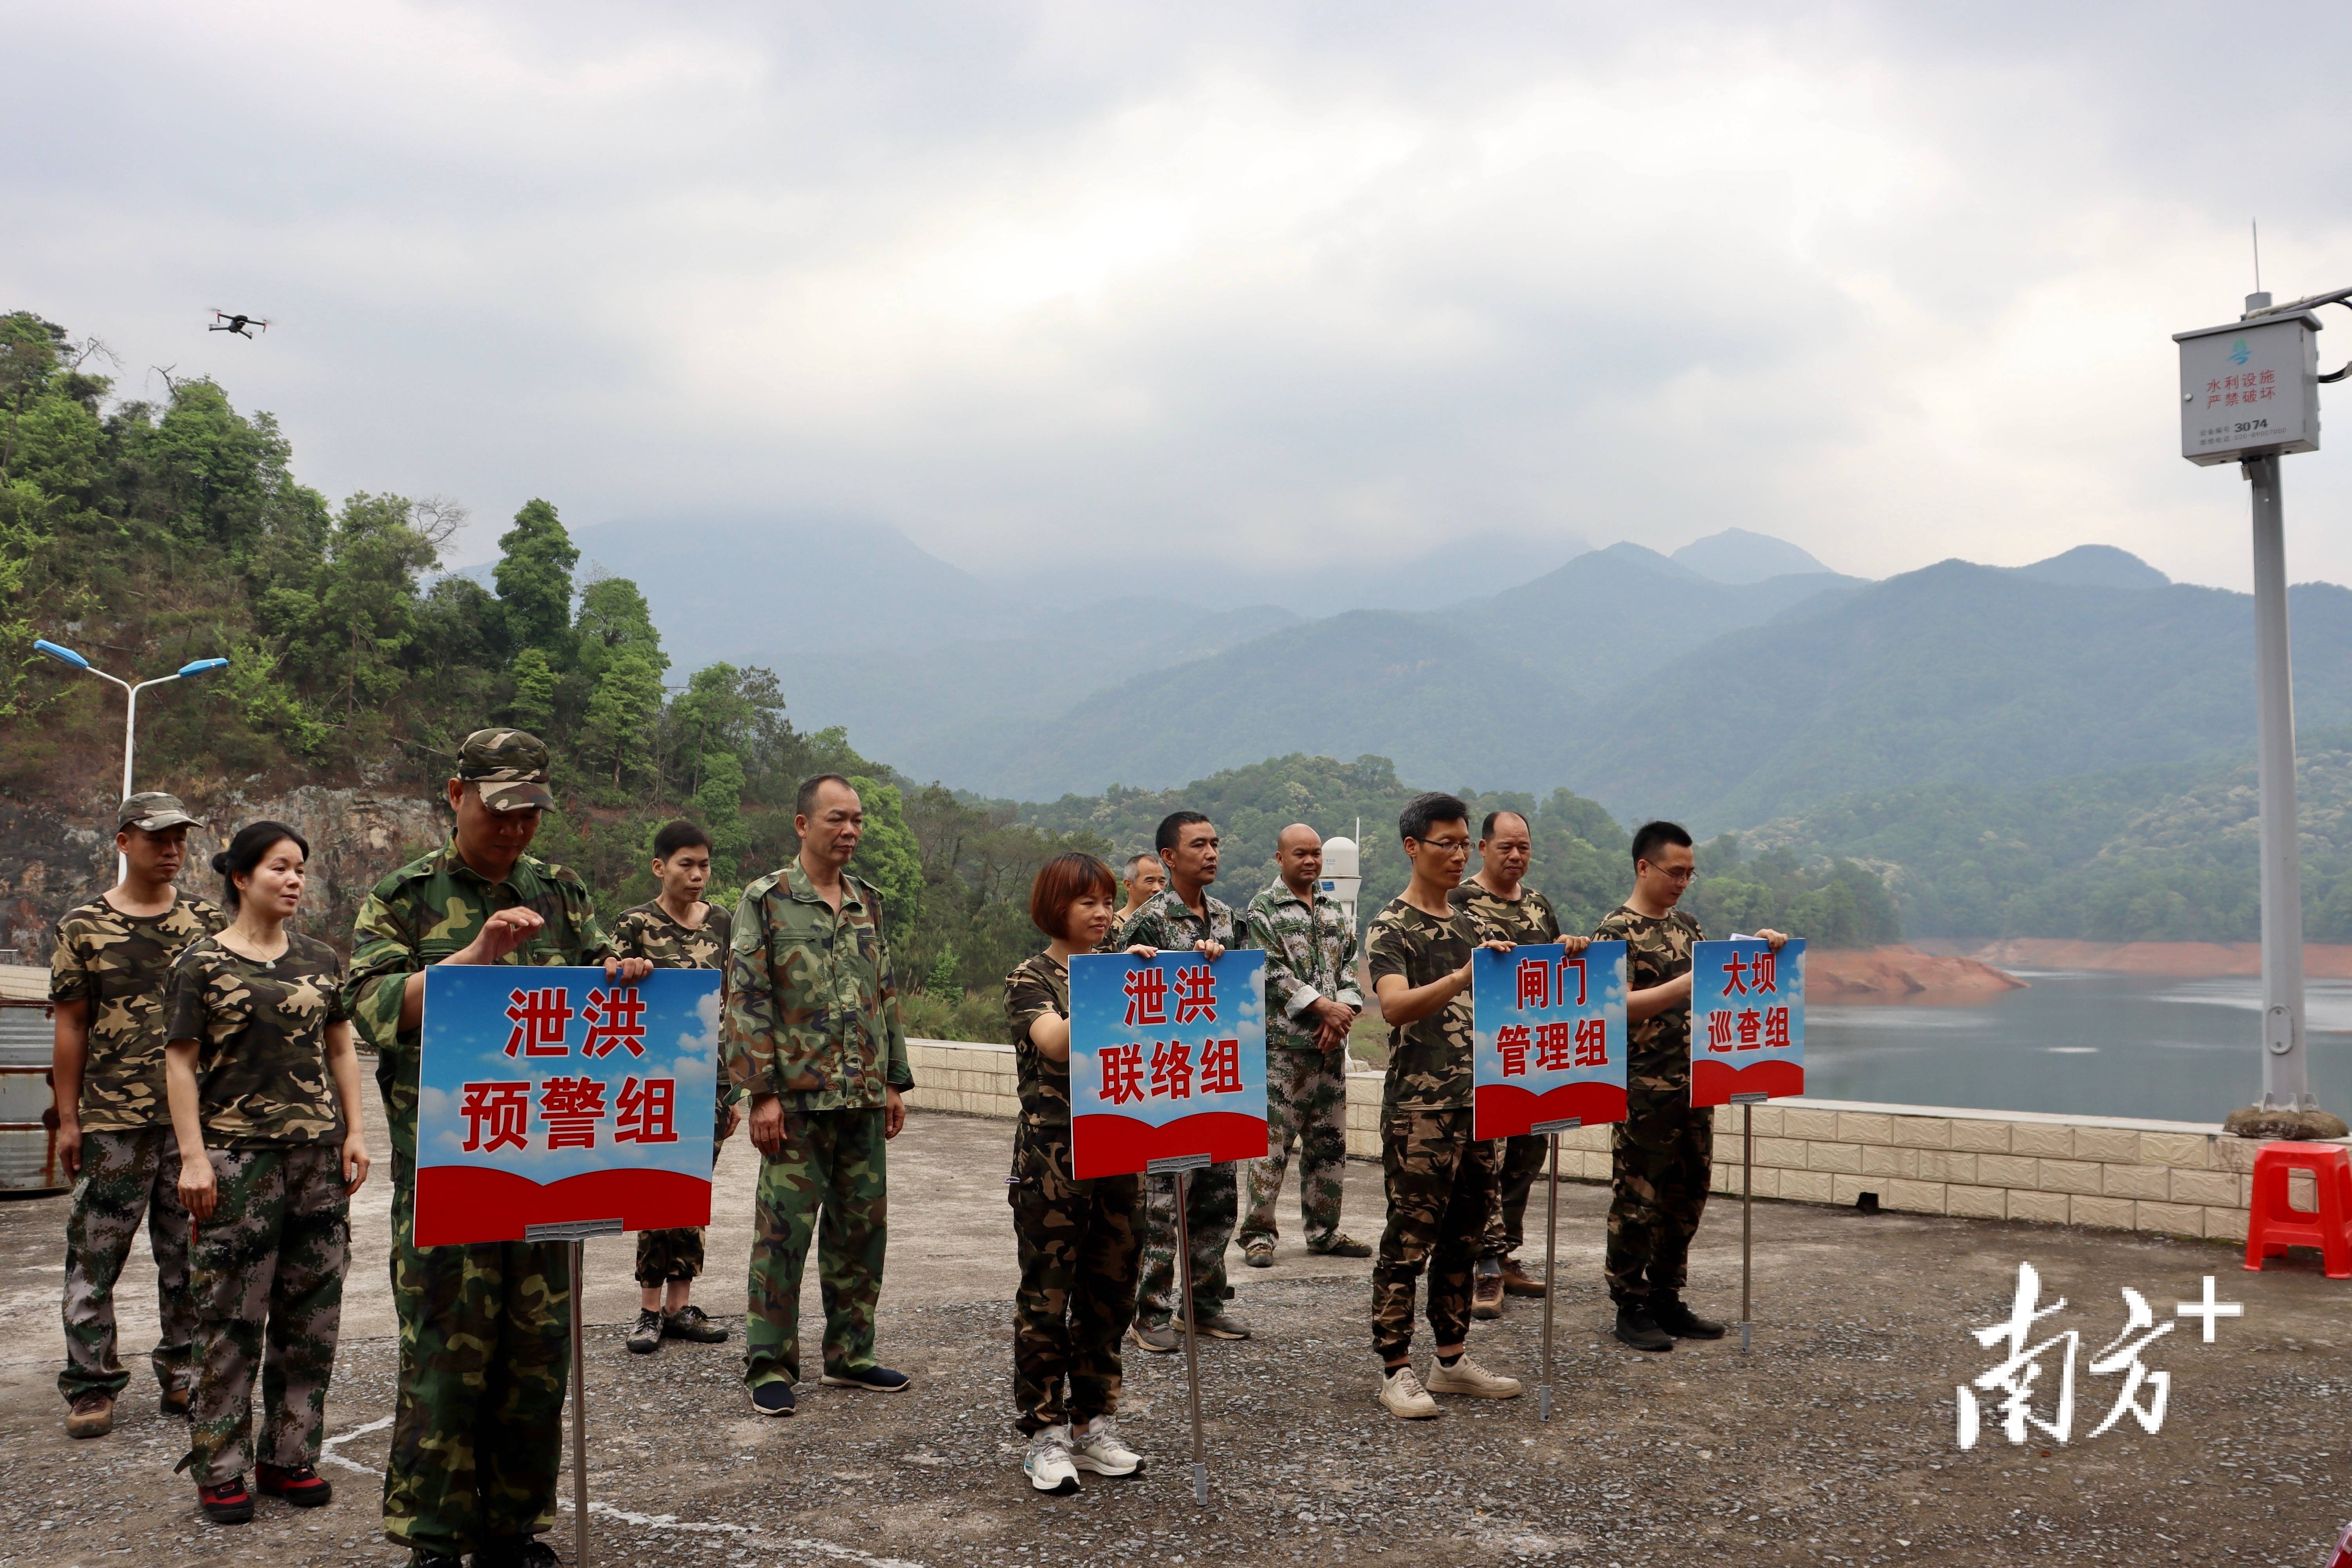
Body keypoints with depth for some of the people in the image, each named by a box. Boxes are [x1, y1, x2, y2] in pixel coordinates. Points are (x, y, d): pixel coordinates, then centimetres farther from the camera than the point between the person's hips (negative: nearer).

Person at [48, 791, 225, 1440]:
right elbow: (71, 1027, 3)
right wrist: (68, 1119, 0)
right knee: (95, 1255, 2)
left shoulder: (208, 922, 7)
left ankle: (183, 1376, 20)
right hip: (113, 1121, -2)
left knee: (190, 1257, 9)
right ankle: (91, 1386, 14)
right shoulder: (84, 925, 2)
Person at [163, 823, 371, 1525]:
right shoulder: (201, 963, 0)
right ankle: (220, 1470, 9)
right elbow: (180, 1064, -2)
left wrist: (355, 1132, 7)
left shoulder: (321, 961, 11)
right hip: (237, 1155, -4)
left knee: (311, 1314, 7)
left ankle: (292, 1457, 18)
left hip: (318, 1152, 4)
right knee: (232, 1319, -2)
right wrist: (193, 1156, -9)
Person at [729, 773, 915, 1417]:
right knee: (782, 1231, -2)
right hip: (797, 1098, -6)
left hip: (864, 1099, 6)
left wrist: (895, 1081, 12)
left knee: (862, 1226, 10)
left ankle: (850, 1355, 22)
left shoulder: (868, 902, 13)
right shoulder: (766, 900, -4)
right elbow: (746, 1001, -8)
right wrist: (762, 1092, -13)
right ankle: (770, 1366, 9)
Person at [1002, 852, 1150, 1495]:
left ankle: (1093, 1425, 21)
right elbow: (1056, 1043, -20)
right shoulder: (1031, 977, -3)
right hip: (1052, 1158, -5)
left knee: (1110, 1292, 10)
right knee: (1047, 1296, 0)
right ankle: (1045, 1435, 9)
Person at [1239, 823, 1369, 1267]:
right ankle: (1259, 1232, 2)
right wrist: (1325, 1007, -14)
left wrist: (1343, 1011, -5)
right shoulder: (1262, 910, -3)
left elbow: (1350, 968, 13)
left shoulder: (1335, 911, 15)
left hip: (1330, 1044, 6)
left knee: (1329, 1140, 10)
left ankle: (1323, 1230, 19)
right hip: (1282, 1044, -6)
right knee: (1272, 1140, -6)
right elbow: (1272, 974, -11)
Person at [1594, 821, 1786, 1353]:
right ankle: (1631, 1306, 10)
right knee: (1638, 1201, -1)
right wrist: (1689, 983, -25)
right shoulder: (1616, 931, -9)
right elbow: (1619, 1006, -19)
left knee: (1687, 1198, 12)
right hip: (1645, 1090, -8)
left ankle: (1667, 1300, 23)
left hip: (1695, 1085, 8)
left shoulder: (1686, 925, 14)